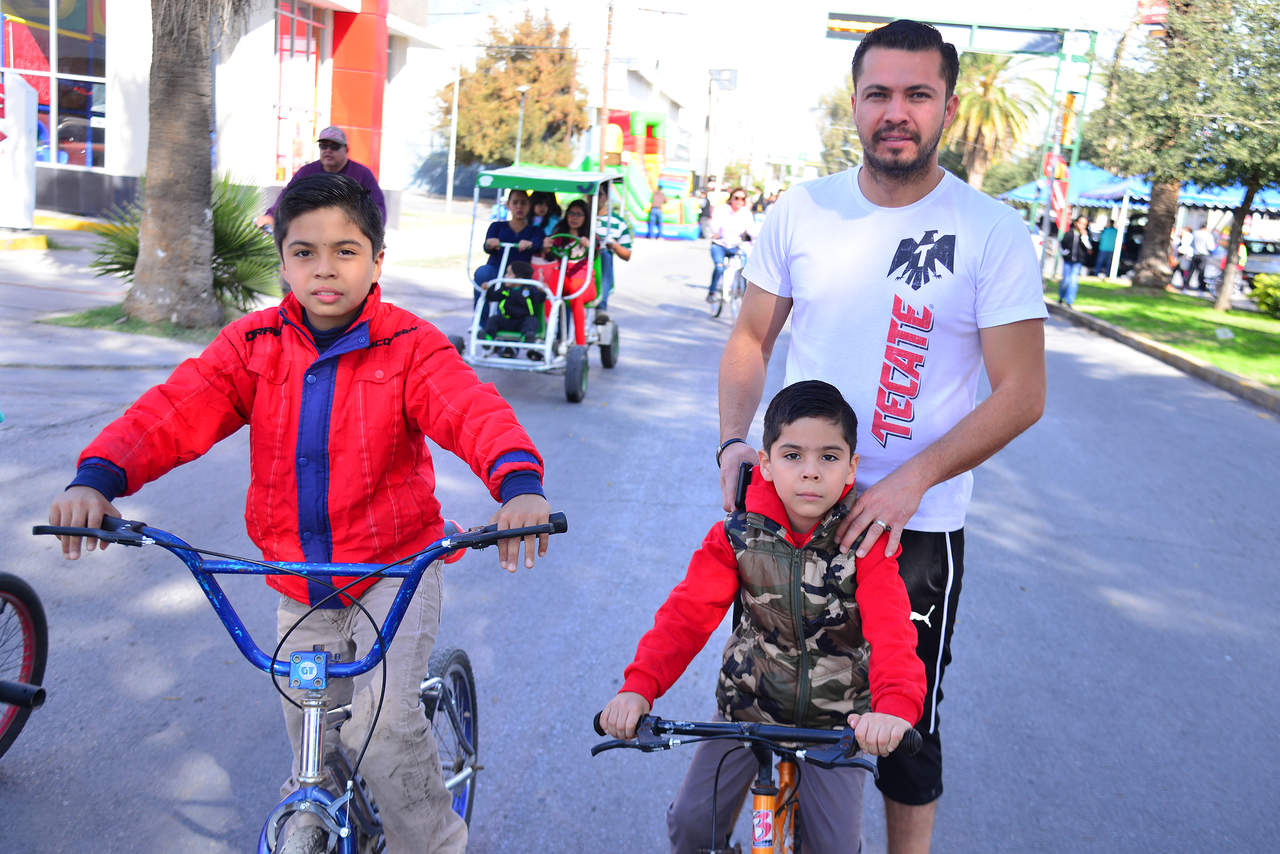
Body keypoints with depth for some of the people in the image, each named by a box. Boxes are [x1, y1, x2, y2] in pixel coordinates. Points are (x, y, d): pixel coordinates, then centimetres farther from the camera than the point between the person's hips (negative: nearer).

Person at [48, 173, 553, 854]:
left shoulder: (409, 347, -11)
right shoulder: (253, 345, -3)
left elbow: (472, 410, -27)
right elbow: (173, 412, -14)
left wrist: (519, 482, -48)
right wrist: (97, 477, -32)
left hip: (394, 567, -4)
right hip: (299, 581, 4)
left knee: (381, 721, -21)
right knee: (310, 739, 14)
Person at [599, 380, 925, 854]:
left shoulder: (865, 542, -18)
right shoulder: (738, 534, -13)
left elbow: (892, 631, -29)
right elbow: (688, 612, -18)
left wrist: (894, 706, -49)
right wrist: (639, 687, -34)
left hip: (835, 717, -1)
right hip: (748, 702, 2)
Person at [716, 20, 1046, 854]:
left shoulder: (992, 233, -9)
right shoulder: (801, 211, 0)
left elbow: (1021, 393, -10)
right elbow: (751, 337, 8)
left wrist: (911, 480, -20)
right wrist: (734, 440, -8)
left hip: (912, 522, -3)